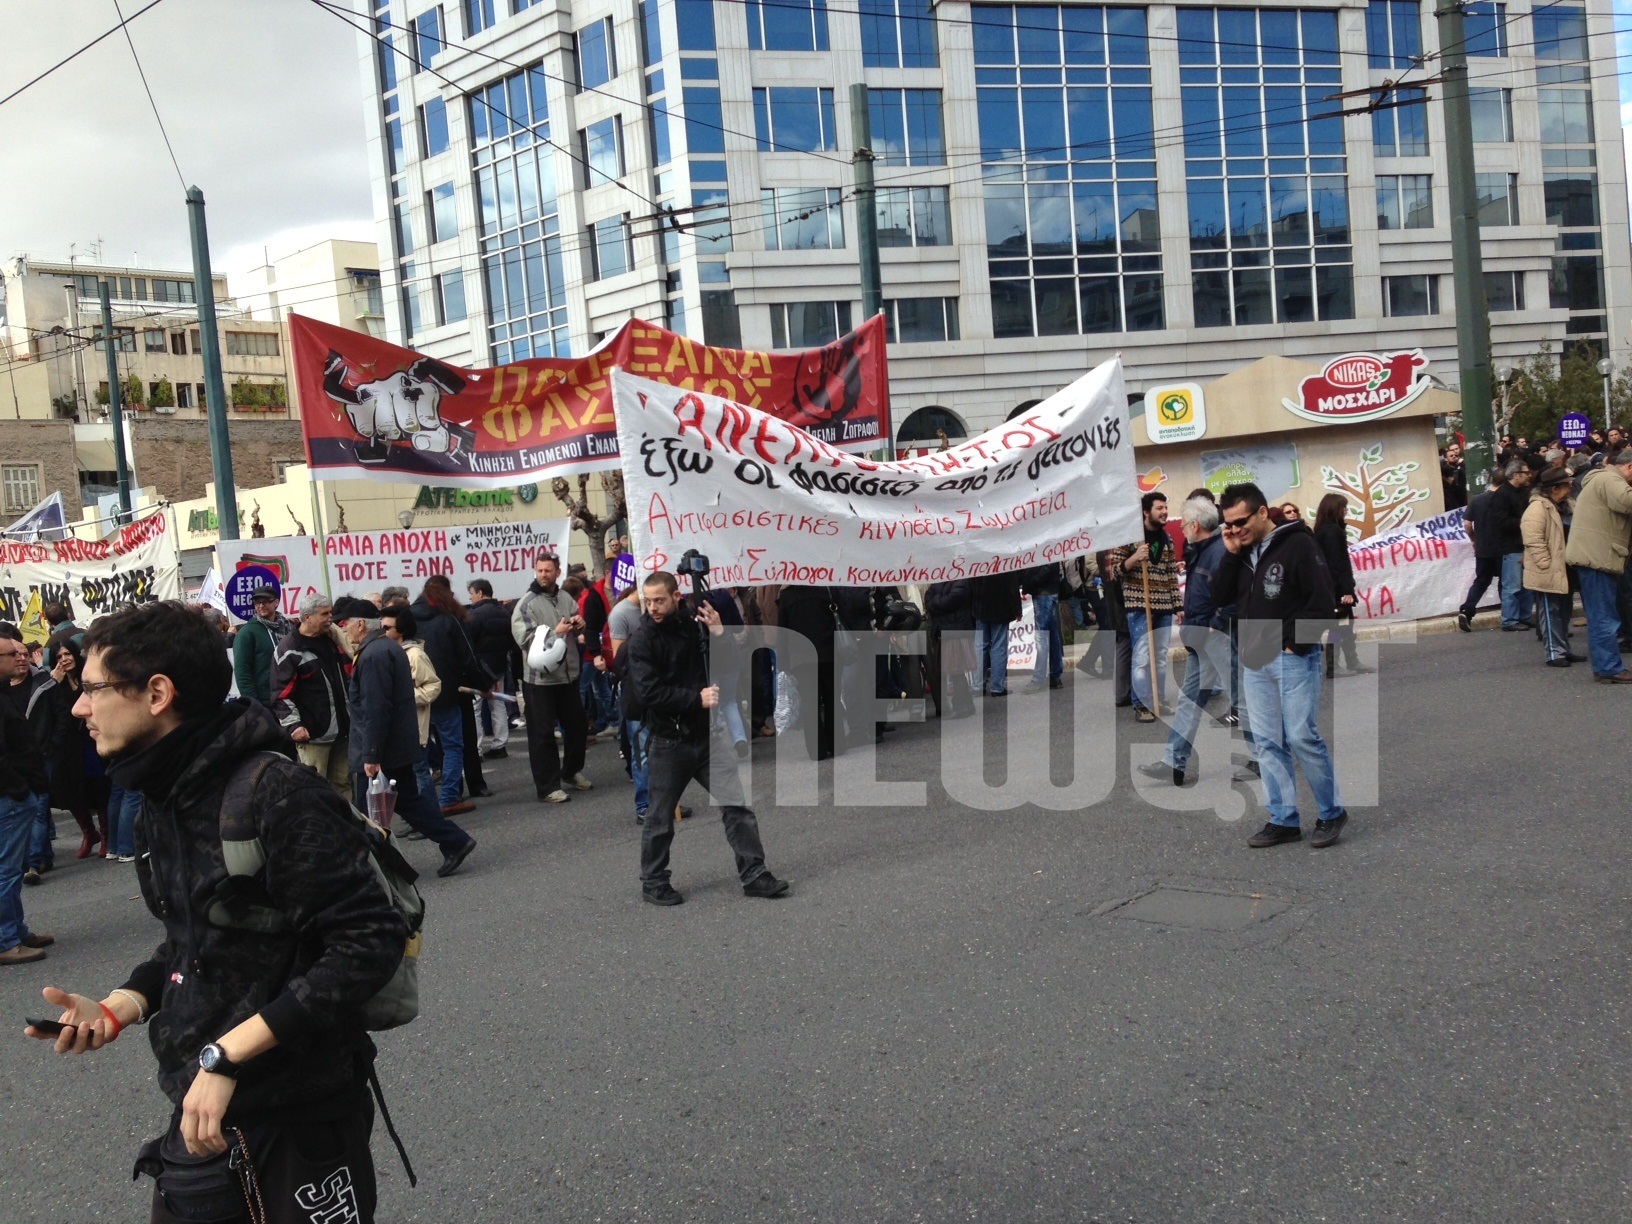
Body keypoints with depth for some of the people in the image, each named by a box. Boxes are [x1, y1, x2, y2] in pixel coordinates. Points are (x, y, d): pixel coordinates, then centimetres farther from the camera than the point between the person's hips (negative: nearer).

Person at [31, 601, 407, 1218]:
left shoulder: (279, 795, -22)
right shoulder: (164, 802, 6)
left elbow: (370, 941, -26)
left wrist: (225, 1055, -24)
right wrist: (118, 1008, -2)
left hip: (299, 1119, -8)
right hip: (201, 1106, 8)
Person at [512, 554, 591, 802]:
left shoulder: (565, 598, 7)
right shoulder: (526, 603, -11)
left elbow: (577, 632, 22)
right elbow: (525, 639, -21)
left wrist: (578, 624, 0)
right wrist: (555, 633, -21)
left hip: (568, 675, 6)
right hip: (539, 679, -6)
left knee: (578, 726, 18)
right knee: (542, 734, 1)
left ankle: (571, 771, 38)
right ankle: (547, 786, 10)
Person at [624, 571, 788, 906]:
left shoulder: (696, 625, 3)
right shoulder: (642, 640, -9)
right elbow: (649, 693, -19)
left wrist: (719, 635, -10)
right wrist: (697, 698, -22)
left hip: (707, 734, 4)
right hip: (670, 740, -3)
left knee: (737, 807, 2)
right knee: (660, 817, 8)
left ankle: (754, 875, 10)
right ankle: (653, 883, 24)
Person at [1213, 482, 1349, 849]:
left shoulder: (1297, 544, -11)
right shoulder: (1243, 551, 11)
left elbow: (1323, 599, -14)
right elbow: (1223, 596, 8)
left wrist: (1297, 644, -14)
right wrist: (1231, 554, -2)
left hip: (1293, 658, -7)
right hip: (1253, 660, 7)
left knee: (1301, 737, -7)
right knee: (1267, 743, 7)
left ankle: (1332, 813, 10)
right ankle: (1283, 820, 15)